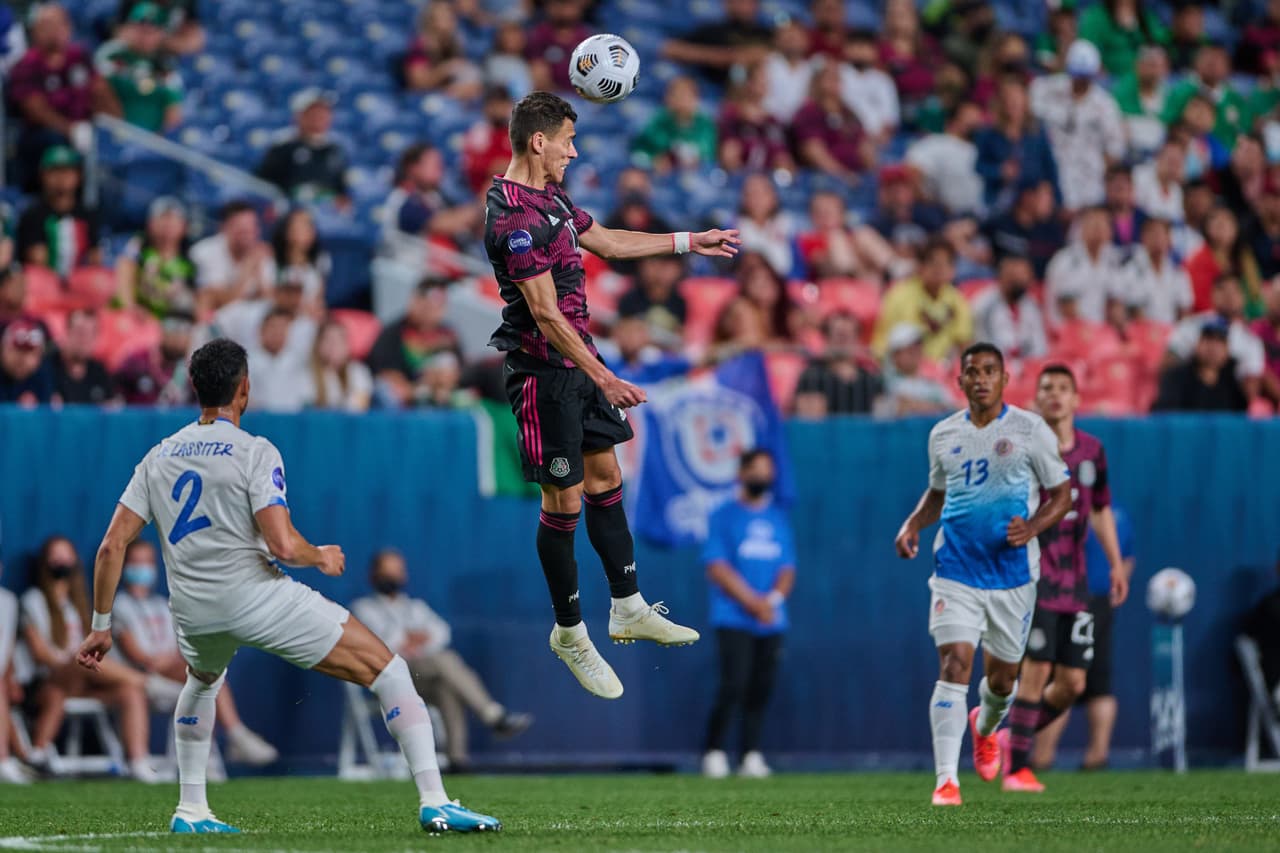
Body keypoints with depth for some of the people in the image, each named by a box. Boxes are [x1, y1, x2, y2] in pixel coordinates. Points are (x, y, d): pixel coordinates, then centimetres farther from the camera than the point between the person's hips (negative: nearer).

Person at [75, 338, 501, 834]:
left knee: (203, 679, 41)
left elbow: (112, 547, 7)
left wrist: (102, 626, 14)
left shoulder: (158, 457, 11)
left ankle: (190, 811, 34)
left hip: (192, 613, 6)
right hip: (256, 597, -6)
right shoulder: (254, 453, -5)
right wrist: (323, 558, 5)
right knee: (387, 671, 1)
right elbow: (284, 545, -16)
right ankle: (434, 802, -11)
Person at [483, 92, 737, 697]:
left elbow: (605, 241, 26)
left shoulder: (550, 197, 10)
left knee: (605, 479, 14)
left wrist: (689, 242, 27)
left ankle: (629, 609, 22)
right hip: (544, 370, -10)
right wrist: (601, 377, -27)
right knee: (563, 503, -2)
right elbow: (545, 313, -25)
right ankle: (569, 633, 9)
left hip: (578, 362, 10)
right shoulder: (515, 216, -22)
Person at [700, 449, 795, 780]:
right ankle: (714, 752, -7)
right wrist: (752, 601, -13)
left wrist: (773, 599, -6)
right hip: (734, 619, -4)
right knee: (734, 685, -15)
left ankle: (751, 755, 4)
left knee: (761, 689, 0)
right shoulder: (724, 517, 3)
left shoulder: (779, 519, 16)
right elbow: (717, 568, -5)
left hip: (772, 621, 4)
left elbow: (787, 569, 14)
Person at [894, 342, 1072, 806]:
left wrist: (1032, 528, -17)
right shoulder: (944, 434, 7)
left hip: (1013, 571, -1)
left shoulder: (1029, 430, -3)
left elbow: (1061, 493, 1)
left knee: (1002, 675, 11)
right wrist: (912, 524, 3)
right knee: (954, 664, -15)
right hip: (956, 570, 1)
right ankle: (946, 779, -16)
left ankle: (985, 728, 48)